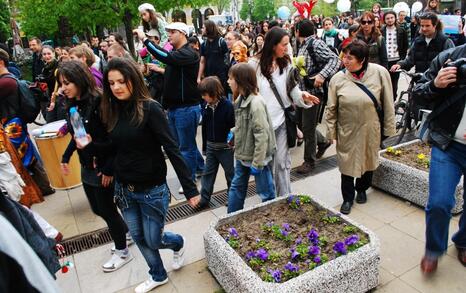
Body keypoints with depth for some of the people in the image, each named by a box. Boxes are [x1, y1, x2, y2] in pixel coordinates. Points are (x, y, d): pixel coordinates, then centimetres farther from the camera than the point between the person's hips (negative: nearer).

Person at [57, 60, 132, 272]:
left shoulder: (98, 102, -20)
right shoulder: (72, 105, 4)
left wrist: (109, 168, -21)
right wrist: (65, 157, 13)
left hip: (102, 167, -8)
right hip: (86, 167, 8)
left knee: (106, 209, 5)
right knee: (97, 208, 18)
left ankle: (122, 252, 27)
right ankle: (126, 231, 43)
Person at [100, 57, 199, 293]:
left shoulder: (150, 109, -18)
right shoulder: (113, 111, 0)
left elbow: (171, 149, -20)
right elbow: (116, 149, 11)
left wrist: (190, 189, -21)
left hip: (152, 189, -6)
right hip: (124, 188, 6)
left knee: (153, 240, 8)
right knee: (138, 238, 18)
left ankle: (179, 243, 43)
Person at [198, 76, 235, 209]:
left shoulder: (228, 106, -19)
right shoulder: (206, 107, -1)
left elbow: (234, 127, -15)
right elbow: (204, 127, 6)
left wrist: (232, 142, -17)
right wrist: (204, 146, 11)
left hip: (225, 147, -5)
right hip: (210, 146, 5)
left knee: (230, 173, 12)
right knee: (208, 173, 10)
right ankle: (204, 199, 20)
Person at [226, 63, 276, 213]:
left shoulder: (256, 103, -23)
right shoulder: (240, 99, 3)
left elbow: (262, 135, -24)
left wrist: (257, 163, -22)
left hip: (257, 157, -9)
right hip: (242, 155, 9)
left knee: (266, 192, 10)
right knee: (236, 187, 19)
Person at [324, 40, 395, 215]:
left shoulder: (380, 73, -12)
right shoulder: (338, 78, -11)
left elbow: (388, 104, -4)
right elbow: (331, 109, -3)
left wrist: (388, 127, -1)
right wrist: (331, 132, -1)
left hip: (370, 130, 1)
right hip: (347, 131, 0)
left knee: (368, 160, 18)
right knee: (347, 163, 9)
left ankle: (362, 189, 45)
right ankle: (348, 198, 29)